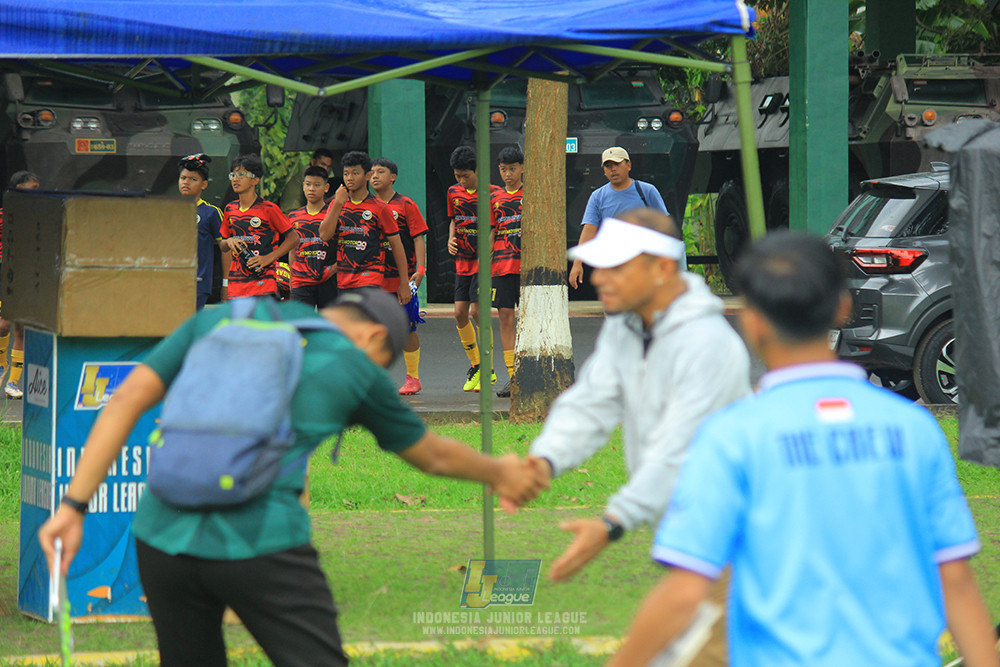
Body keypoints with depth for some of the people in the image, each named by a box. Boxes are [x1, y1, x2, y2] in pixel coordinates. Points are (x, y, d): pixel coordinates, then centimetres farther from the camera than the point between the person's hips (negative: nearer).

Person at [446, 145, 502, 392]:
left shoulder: (492, 194, -8)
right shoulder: (454, 193, 8)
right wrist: (451, 239, 3)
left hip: (484, 261, -6)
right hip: (463, 261, 6)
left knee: (477, 311, -12)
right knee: (460, 313, 1)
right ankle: (474, 365, 18)